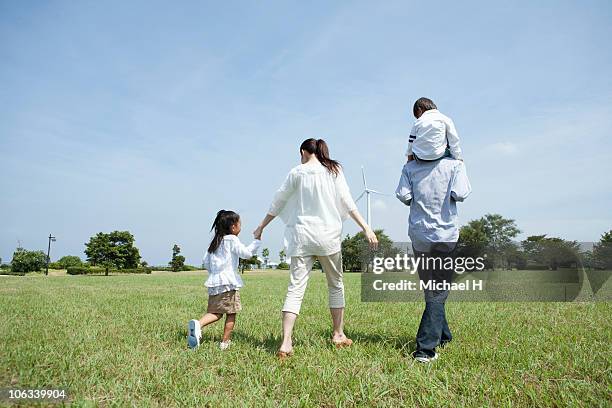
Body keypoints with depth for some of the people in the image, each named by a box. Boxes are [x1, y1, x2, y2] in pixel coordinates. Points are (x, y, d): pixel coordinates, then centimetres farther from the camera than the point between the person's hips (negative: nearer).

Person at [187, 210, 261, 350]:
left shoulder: (215, 241, 16)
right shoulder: (232, 239, -6)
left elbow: (206, 262, 17)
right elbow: (246, 253, -10)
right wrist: (257, 241, 1)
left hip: (214, 281, 7)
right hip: (228, 282, -7)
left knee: (215, 312, 10)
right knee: (231, 313, 4)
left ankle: (198, 324, -15)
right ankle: (225, 342, 6)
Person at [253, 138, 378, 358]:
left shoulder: (296, 172, 6)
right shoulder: (333, 171, 4)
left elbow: (278, 202, 10)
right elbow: (347, 202, -4)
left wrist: (261, 227, 21)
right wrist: (366, 227, -5)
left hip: (301, 237, 0)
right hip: (327, 236, 0)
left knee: (295, 288, -2)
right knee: (336, 285, 16)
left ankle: (286, 341, -12)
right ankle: (338, 334, 23)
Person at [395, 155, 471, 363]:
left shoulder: (410, 167, 3)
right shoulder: (454, 165, -2)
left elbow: (403, 195, -9)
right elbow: (460, 194, -14)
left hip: (419, 235, 3)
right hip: (446, 235, -3)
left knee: (430, 290, 17)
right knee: (438, 293, 0)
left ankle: (442, 335, 33)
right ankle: (425, 349, -8)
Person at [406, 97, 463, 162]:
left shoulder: (417, 122, 6)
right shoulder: (445, 119, 3)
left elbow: (411, 143, 11)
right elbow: (454, 139, 1)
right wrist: (458, 157, 10)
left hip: (419, 157, 1)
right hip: (438, 155, -1)